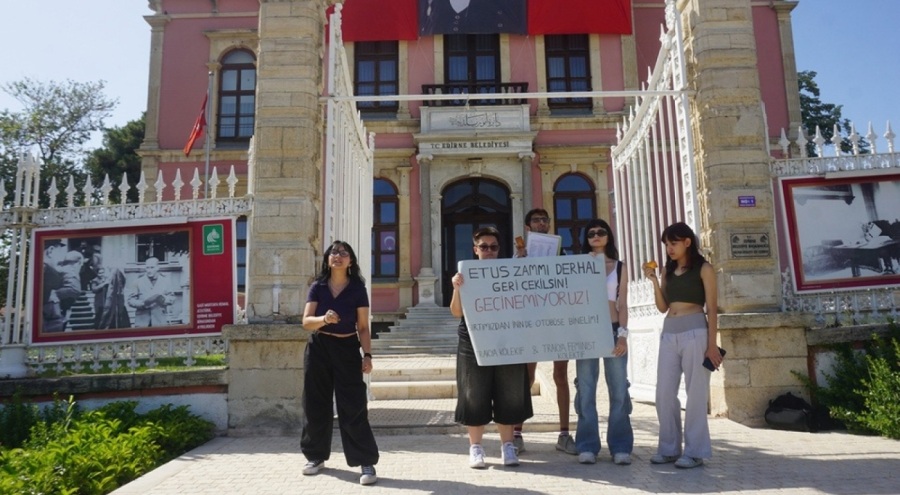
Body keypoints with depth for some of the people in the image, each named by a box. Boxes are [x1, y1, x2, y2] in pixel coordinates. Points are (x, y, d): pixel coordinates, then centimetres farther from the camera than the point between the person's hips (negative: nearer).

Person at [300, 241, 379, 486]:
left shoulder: (358, 288, -3)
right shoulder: (317, 287, 1)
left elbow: (363, 327, -1)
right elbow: (306, 321, -7)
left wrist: (367, 355, -10)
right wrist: (324, 319, -28)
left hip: (347, 349, -2)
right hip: (319, 349, 2)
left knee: (353, 407, -6)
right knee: (316, 404, 10)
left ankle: (367, 463, 1)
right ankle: (316, 456, 28)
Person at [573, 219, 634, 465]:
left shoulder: (619, 267, 10)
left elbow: (622, 304, 4)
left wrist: (623, 333, -5)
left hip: (613, 330, 0)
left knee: (618, 389, 0)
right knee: (586, 389, 0)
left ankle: (620, 447, 7)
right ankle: (587, 446, 6)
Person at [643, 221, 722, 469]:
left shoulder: (703, 268, 1)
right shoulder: (669, 270, 15)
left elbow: (711, 309, -3)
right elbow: (662, 307, 12)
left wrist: (712, 344, -9)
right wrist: (654, 281, 0)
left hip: (694, 332, -5)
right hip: (669, 334, 6)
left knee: (695, 393, -1)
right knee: (664, 393, 4)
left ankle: (695, 451, 8)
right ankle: (669, 448, 15)